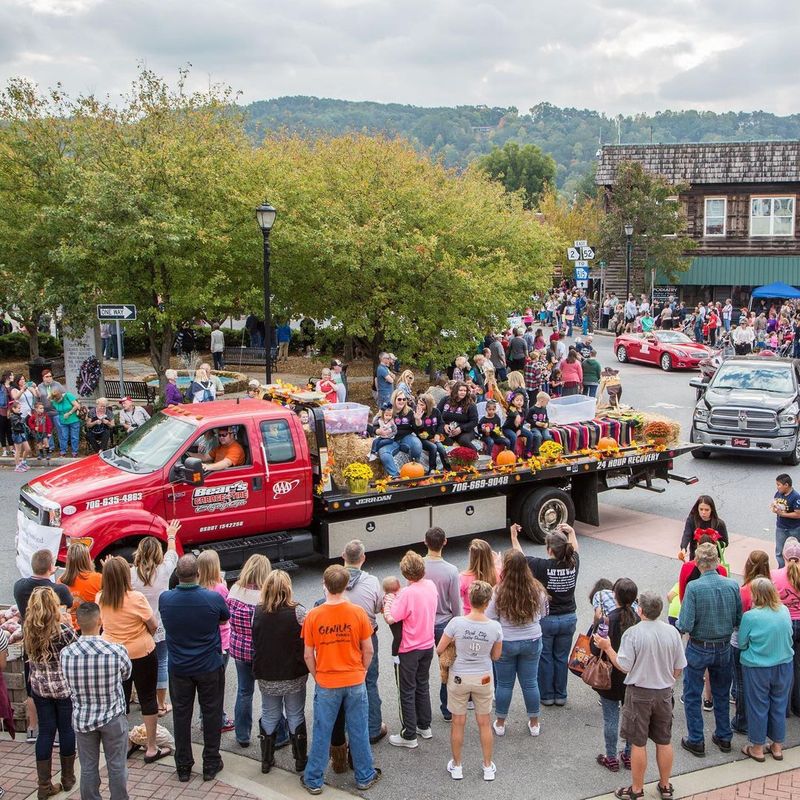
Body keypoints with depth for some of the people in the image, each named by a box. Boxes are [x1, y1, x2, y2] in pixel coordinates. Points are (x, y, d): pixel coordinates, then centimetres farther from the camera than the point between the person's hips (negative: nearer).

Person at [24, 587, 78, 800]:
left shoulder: (27, 631, -6)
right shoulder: (63, 630, -21)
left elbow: (30, 659, 7)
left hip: (39, 687, 4)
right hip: (64, 687, -3)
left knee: (45, 732, 10)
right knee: (66, 729, 12)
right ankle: (68, 778, 27)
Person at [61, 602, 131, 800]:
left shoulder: (65, 654, -15)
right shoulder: (117, 651, -20)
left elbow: (70, 685, -1)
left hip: (82, 718, 2)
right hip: (113, 717, -2)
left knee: (88, 768, 16)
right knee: (117, 767, 14)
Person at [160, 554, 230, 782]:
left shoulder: (165, 599, -15)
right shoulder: (213, 598, -21)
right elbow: (225, 618, 0)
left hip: (178, 667, 2)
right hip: (209, 667, -2)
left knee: (181, 714, 15)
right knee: (211, 713, 14)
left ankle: (183, 767, 23)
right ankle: (211, 764, 23)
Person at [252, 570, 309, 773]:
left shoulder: (257, 612, -6)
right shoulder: (297, 611, -17)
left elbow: (255, 641, 3)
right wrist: (305, 664, 2)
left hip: (266, 675, 2)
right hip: (294, 675, -2)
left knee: (269, 716, 17)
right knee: (296, 716, 12)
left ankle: (266, 760, 26)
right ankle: (300, 760, 21)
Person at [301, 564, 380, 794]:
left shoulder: (313, 616, -13)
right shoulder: (358, 612, -12)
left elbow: (308, 655, -5)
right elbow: (368, 650, -4)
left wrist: (317, 676, 10)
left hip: (326, 684, 0)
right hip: (355, 682, 0)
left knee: (322, 733, 12)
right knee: (359, 732, 13)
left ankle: (313, 780, 23)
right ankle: (364, 777, 27)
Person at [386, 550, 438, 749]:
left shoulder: (408, 593, -25)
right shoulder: (431, 586, -4)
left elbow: (390, 619, -26)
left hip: (410, 649, -7)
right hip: (428, 645, 7)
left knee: (408, 692, 5)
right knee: (423, 686, 22)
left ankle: (409, 736, 12)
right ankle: (424, 726, 34)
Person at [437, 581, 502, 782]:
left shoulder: (456, 623, -20)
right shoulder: (495, 627, -16)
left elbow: (439, 650, -9)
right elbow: (496, 656, -2)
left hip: (459, 678, -1)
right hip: (484, 679, 1)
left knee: (458, 723, 15)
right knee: (484, 723, 17)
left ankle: (456, 766, 29)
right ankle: (488, 767, 29)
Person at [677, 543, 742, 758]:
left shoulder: (694, 587, -23)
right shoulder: (732, 585, -11)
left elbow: (685, 625, -23)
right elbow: (739, 620, -2)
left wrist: (678, 626, -1)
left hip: (698, 649, -4)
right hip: (724, 648, 4)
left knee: (692, 696, 13)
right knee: (722, 694, 22)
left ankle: (696, 741, 20)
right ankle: (724, 737, 33)